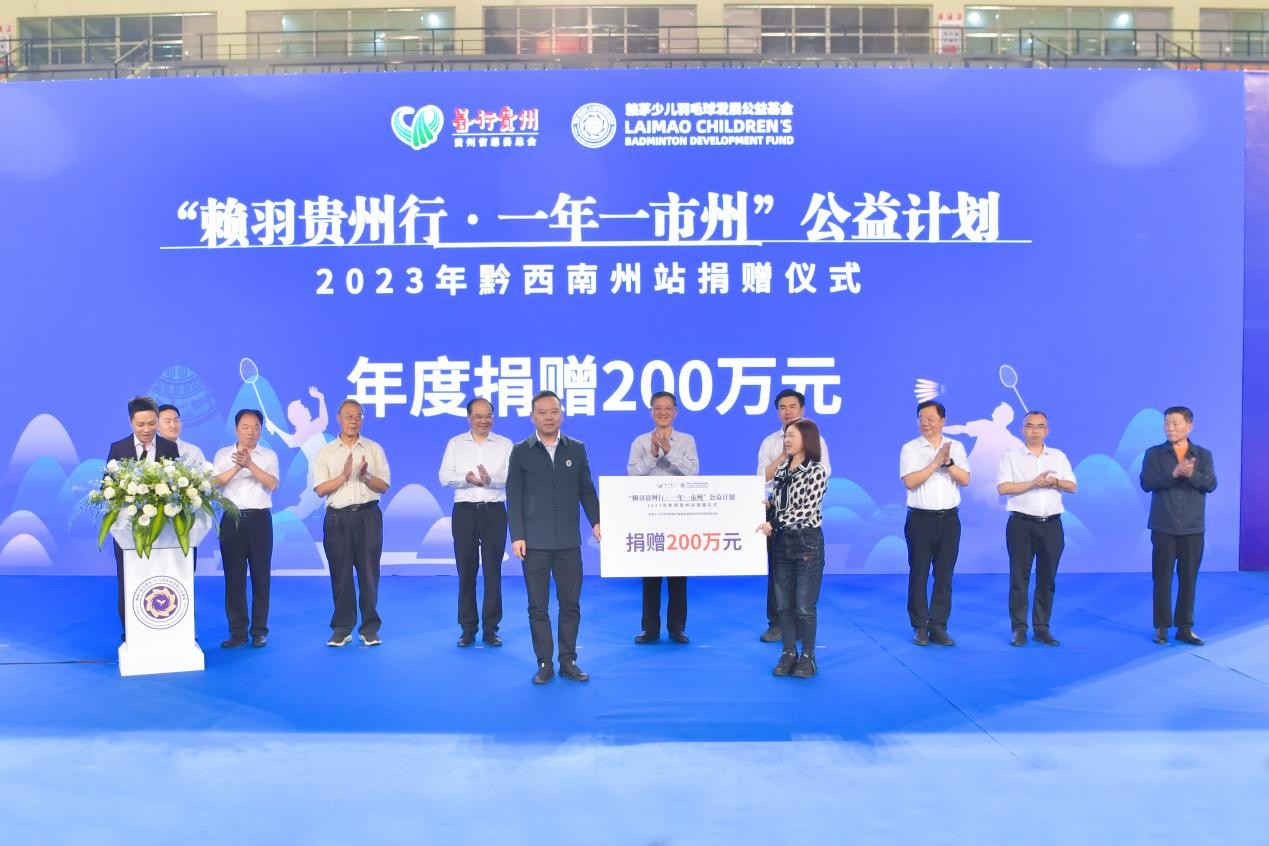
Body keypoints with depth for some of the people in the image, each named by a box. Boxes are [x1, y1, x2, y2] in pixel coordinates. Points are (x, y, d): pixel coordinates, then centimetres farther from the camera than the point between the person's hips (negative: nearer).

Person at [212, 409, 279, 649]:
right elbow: (214, 483, -5)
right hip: (232, 519, 1)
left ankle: (259, 631, 10)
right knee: (233, 576, 2)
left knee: (260, 575, 2)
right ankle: (237, 632, 9)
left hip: (259, 519, -1)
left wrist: (250, 464, -21)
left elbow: (272, 484, -9)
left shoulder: (269, 455, 6)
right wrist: (237, 467, -18)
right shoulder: (223, 454, 9)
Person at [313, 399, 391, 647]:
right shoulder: (325, 452, 7)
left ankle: (370, 628, 9)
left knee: (369, 572, 1)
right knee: (340, 573, 4)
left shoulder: (374, 449, 8)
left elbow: (383, 486, 4)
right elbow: (320, 490, -1)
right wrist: (344, 475, -14)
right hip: (337, 517, 0)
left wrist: (366, 476, -15)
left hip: (368, 515, 0)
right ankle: (342, 628, 12)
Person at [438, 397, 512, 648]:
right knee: (466, 571, 4)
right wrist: (467, 478, -20)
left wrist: (490, 480, -26)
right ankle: (468, 628, 14)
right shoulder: (455, 443, 7)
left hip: (494, 512, -1)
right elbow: (444, 477, -1)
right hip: (464, 511, 1)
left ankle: (491, 628, 10)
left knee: (493, 571, 1)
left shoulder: (505, 444, 4)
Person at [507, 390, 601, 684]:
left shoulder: (577, 448, 7)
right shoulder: (521, 451, 2)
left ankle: (568, 661, 16)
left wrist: (596, 521, -4)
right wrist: (517, 536, -7)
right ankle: (544, 664, 12)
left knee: (570, 603, 5)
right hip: (535, 542, -1)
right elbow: (514, 496, -1)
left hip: (569, 541, 2)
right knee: (538, 605, 4)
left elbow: (586, 490, 9)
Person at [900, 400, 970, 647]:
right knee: (918, 573, 2)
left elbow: (965, 480, -1)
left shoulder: (956, 447, 7)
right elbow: (910, 482, -13)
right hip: (920, 518, -2)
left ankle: (938, 626, 12)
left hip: (949, 518, 2)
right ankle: (920, 627, 9)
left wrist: (948, 462, -16)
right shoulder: (910, 448, -1)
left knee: (944, 575, 5)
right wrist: (936, 462, -16)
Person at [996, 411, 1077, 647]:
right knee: (1019, 578, 0)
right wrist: (1033, 483, -17)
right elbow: (1003, 488, -9)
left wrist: (1055, 482, -12)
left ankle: (1041, 628, 14)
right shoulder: (1011, 456, 0)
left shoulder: (1059, 456, 11)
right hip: (1021, 523, -3)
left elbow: (1072, 486, 8)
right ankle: (1019, 628, 5)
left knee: (1047, 579, 6)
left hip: (1051, 524, 3)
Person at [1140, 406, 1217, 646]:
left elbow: (1211, 484, -6)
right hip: (1164, 527, -1)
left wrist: (1192, 474, -24)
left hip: (1193, 528, 2)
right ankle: (1162, 627, 10)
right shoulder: (1154, 453, 2)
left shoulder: (1203, 455, 6)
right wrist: (1173, 474, -22)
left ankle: (1185, 628, 15)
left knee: (1188, 579, 6)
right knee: (1162, 578, 2)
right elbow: (1146, 483, -10)